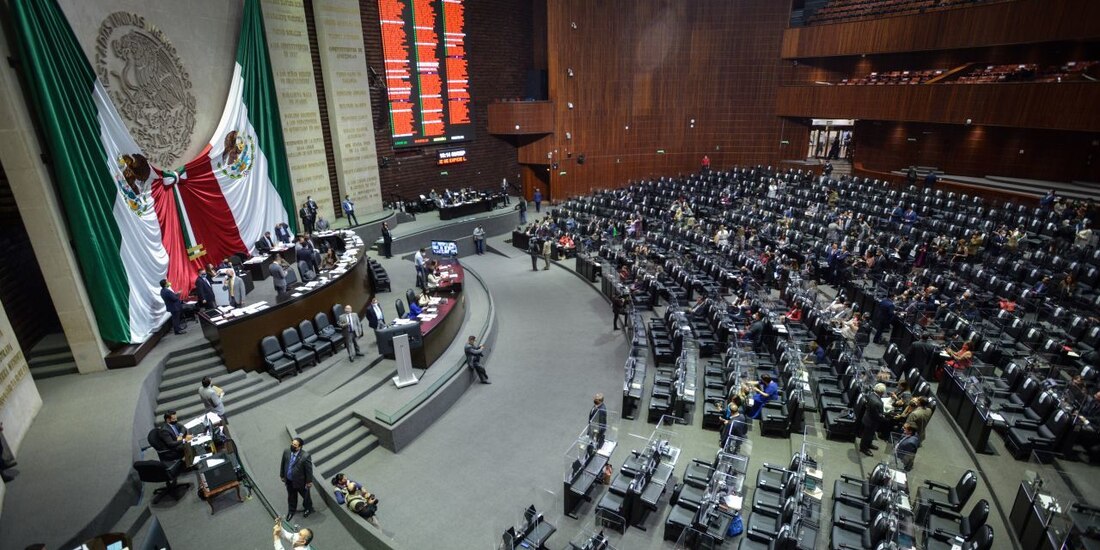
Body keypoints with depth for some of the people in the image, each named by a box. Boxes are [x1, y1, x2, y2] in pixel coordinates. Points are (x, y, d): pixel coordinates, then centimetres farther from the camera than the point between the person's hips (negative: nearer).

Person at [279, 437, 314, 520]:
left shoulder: (305, 456, -31)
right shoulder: (286, 452, -15)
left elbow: (309, 469, -21)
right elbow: (283, 464, 2)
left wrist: (309, 481, -14)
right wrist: (282, 475, 9)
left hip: (301, 481, -4)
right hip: (289, 481, 4)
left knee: (305, 495, 22)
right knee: (291, 496, 27)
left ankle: (308, 508, 50)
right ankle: (291, 510, 54)